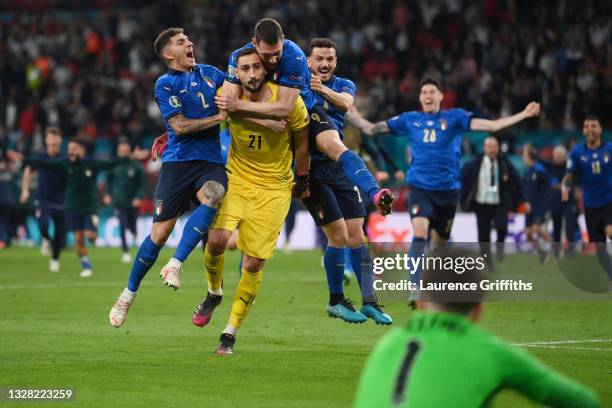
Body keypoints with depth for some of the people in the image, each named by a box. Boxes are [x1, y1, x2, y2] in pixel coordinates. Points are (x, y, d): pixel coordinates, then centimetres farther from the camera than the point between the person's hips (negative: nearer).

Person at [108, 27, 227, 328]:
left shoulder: (210, 74, 14)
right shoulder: (165, 84, 0)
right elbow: (180, 126, -9)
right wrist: (219, 117, -10)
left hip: (212, 162, 3)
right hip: (178, 160, -3)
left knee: (210, 198, -33)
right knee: (160, 232, -5)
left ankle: (175, 265, -30)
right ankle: (128, 294, 12)